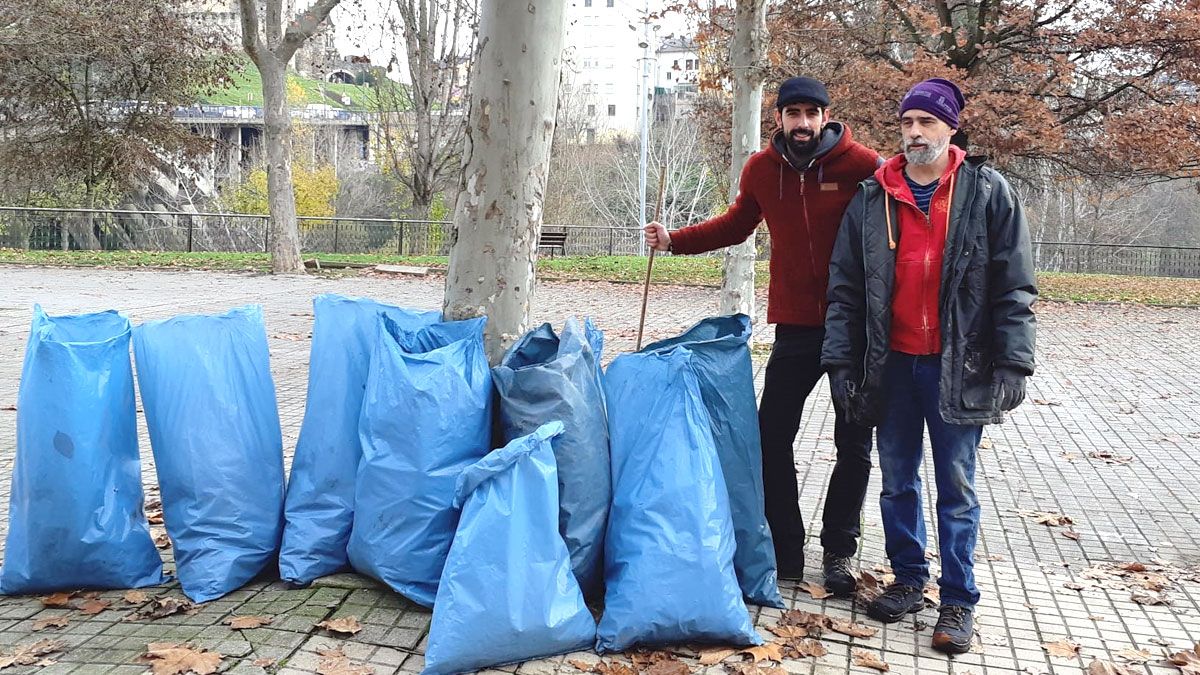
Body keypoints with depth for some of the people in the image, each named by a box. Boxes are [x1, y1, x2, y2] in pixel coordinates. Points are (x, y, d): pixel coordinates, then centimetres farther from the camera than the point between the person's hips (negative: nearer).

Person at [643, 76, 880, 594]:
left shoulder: (862, 164, -11)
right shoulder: (761, 169, 3)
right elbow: (736, 224, 19)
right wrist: (674, 240, 9)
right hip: (795, 324, 3)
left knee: (854, 445, 8)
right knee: (771, 439, 4)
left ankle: (839, 550, 25)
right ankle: (785, 550, 19)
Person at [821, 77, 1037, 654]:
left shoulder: (988, 193, -1)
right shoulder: (872, 198, 5)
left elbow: (1015, 287, -2)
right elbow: (845, 287, 5)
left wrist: (1012, 364, -9)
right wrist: (841, 362, 0)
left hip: (956, 366, -3)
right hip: (891, 363, 3)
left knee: (956, 487, 5)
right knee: (897, 481, 13)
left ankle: (958, 600, 17)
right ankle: (908, 579, 29)